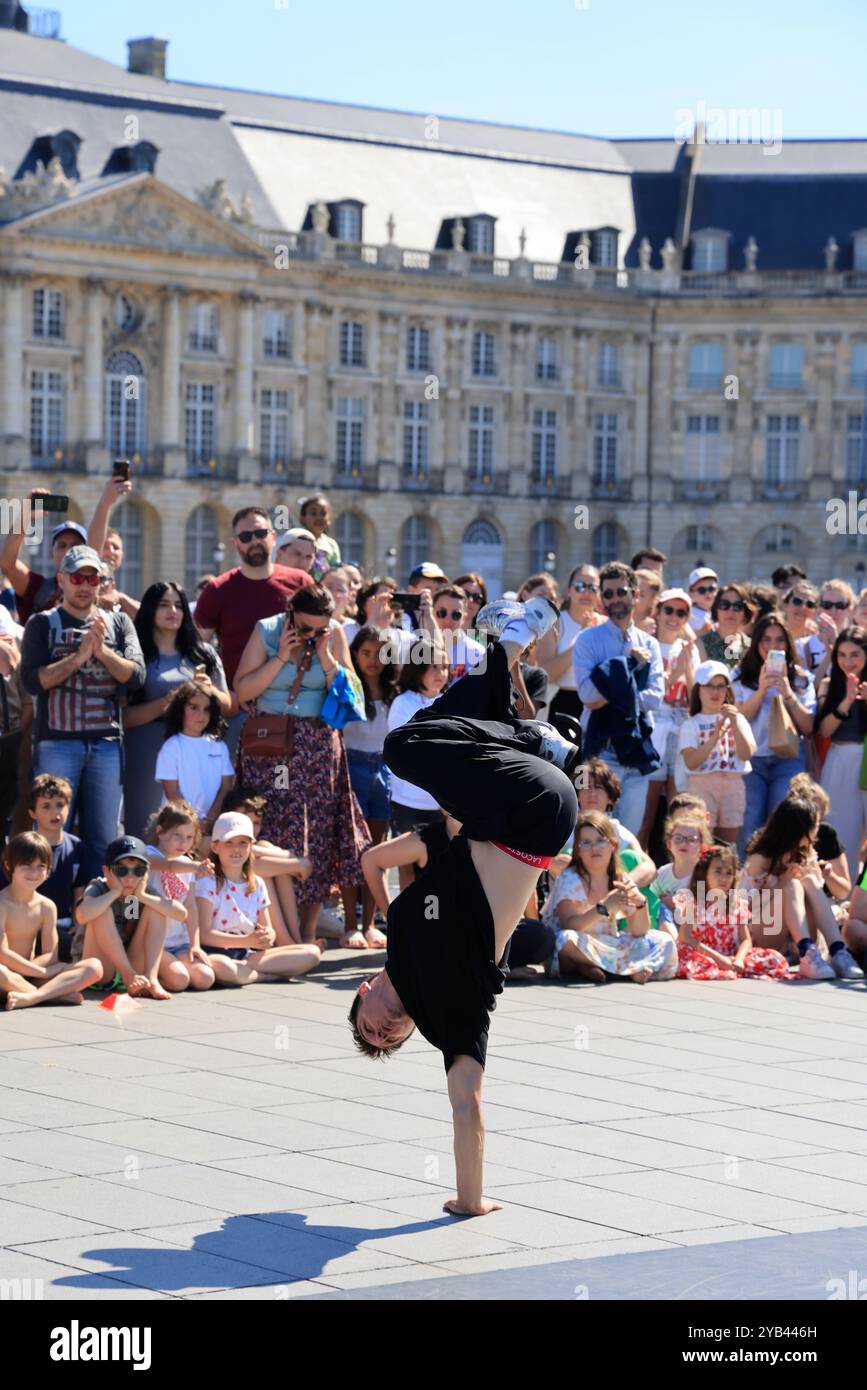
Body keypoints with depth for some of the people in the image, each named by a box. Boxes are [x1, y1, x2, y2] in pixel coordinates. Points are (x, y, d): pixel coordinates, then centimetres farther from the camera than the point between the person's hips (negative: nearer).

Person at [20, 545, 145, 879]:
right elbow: (32, 680, -6)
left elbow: (136, 676, 2)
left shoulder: (118, 623, 14)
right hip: (57, 742, -2)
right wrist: (79, 656, -13)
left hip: (107, 743, 2)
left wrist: (102, 650, -13)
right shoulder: (43, 624, 7)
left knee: (103, 839, 2)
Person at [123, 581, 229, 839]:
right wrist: (168, 702, -15)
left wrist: (211, 691, -4)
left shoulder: (204, 654, 15)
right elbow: (125, 717, -4)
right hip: (149, 753, -3)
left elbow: (227, 707, 16)